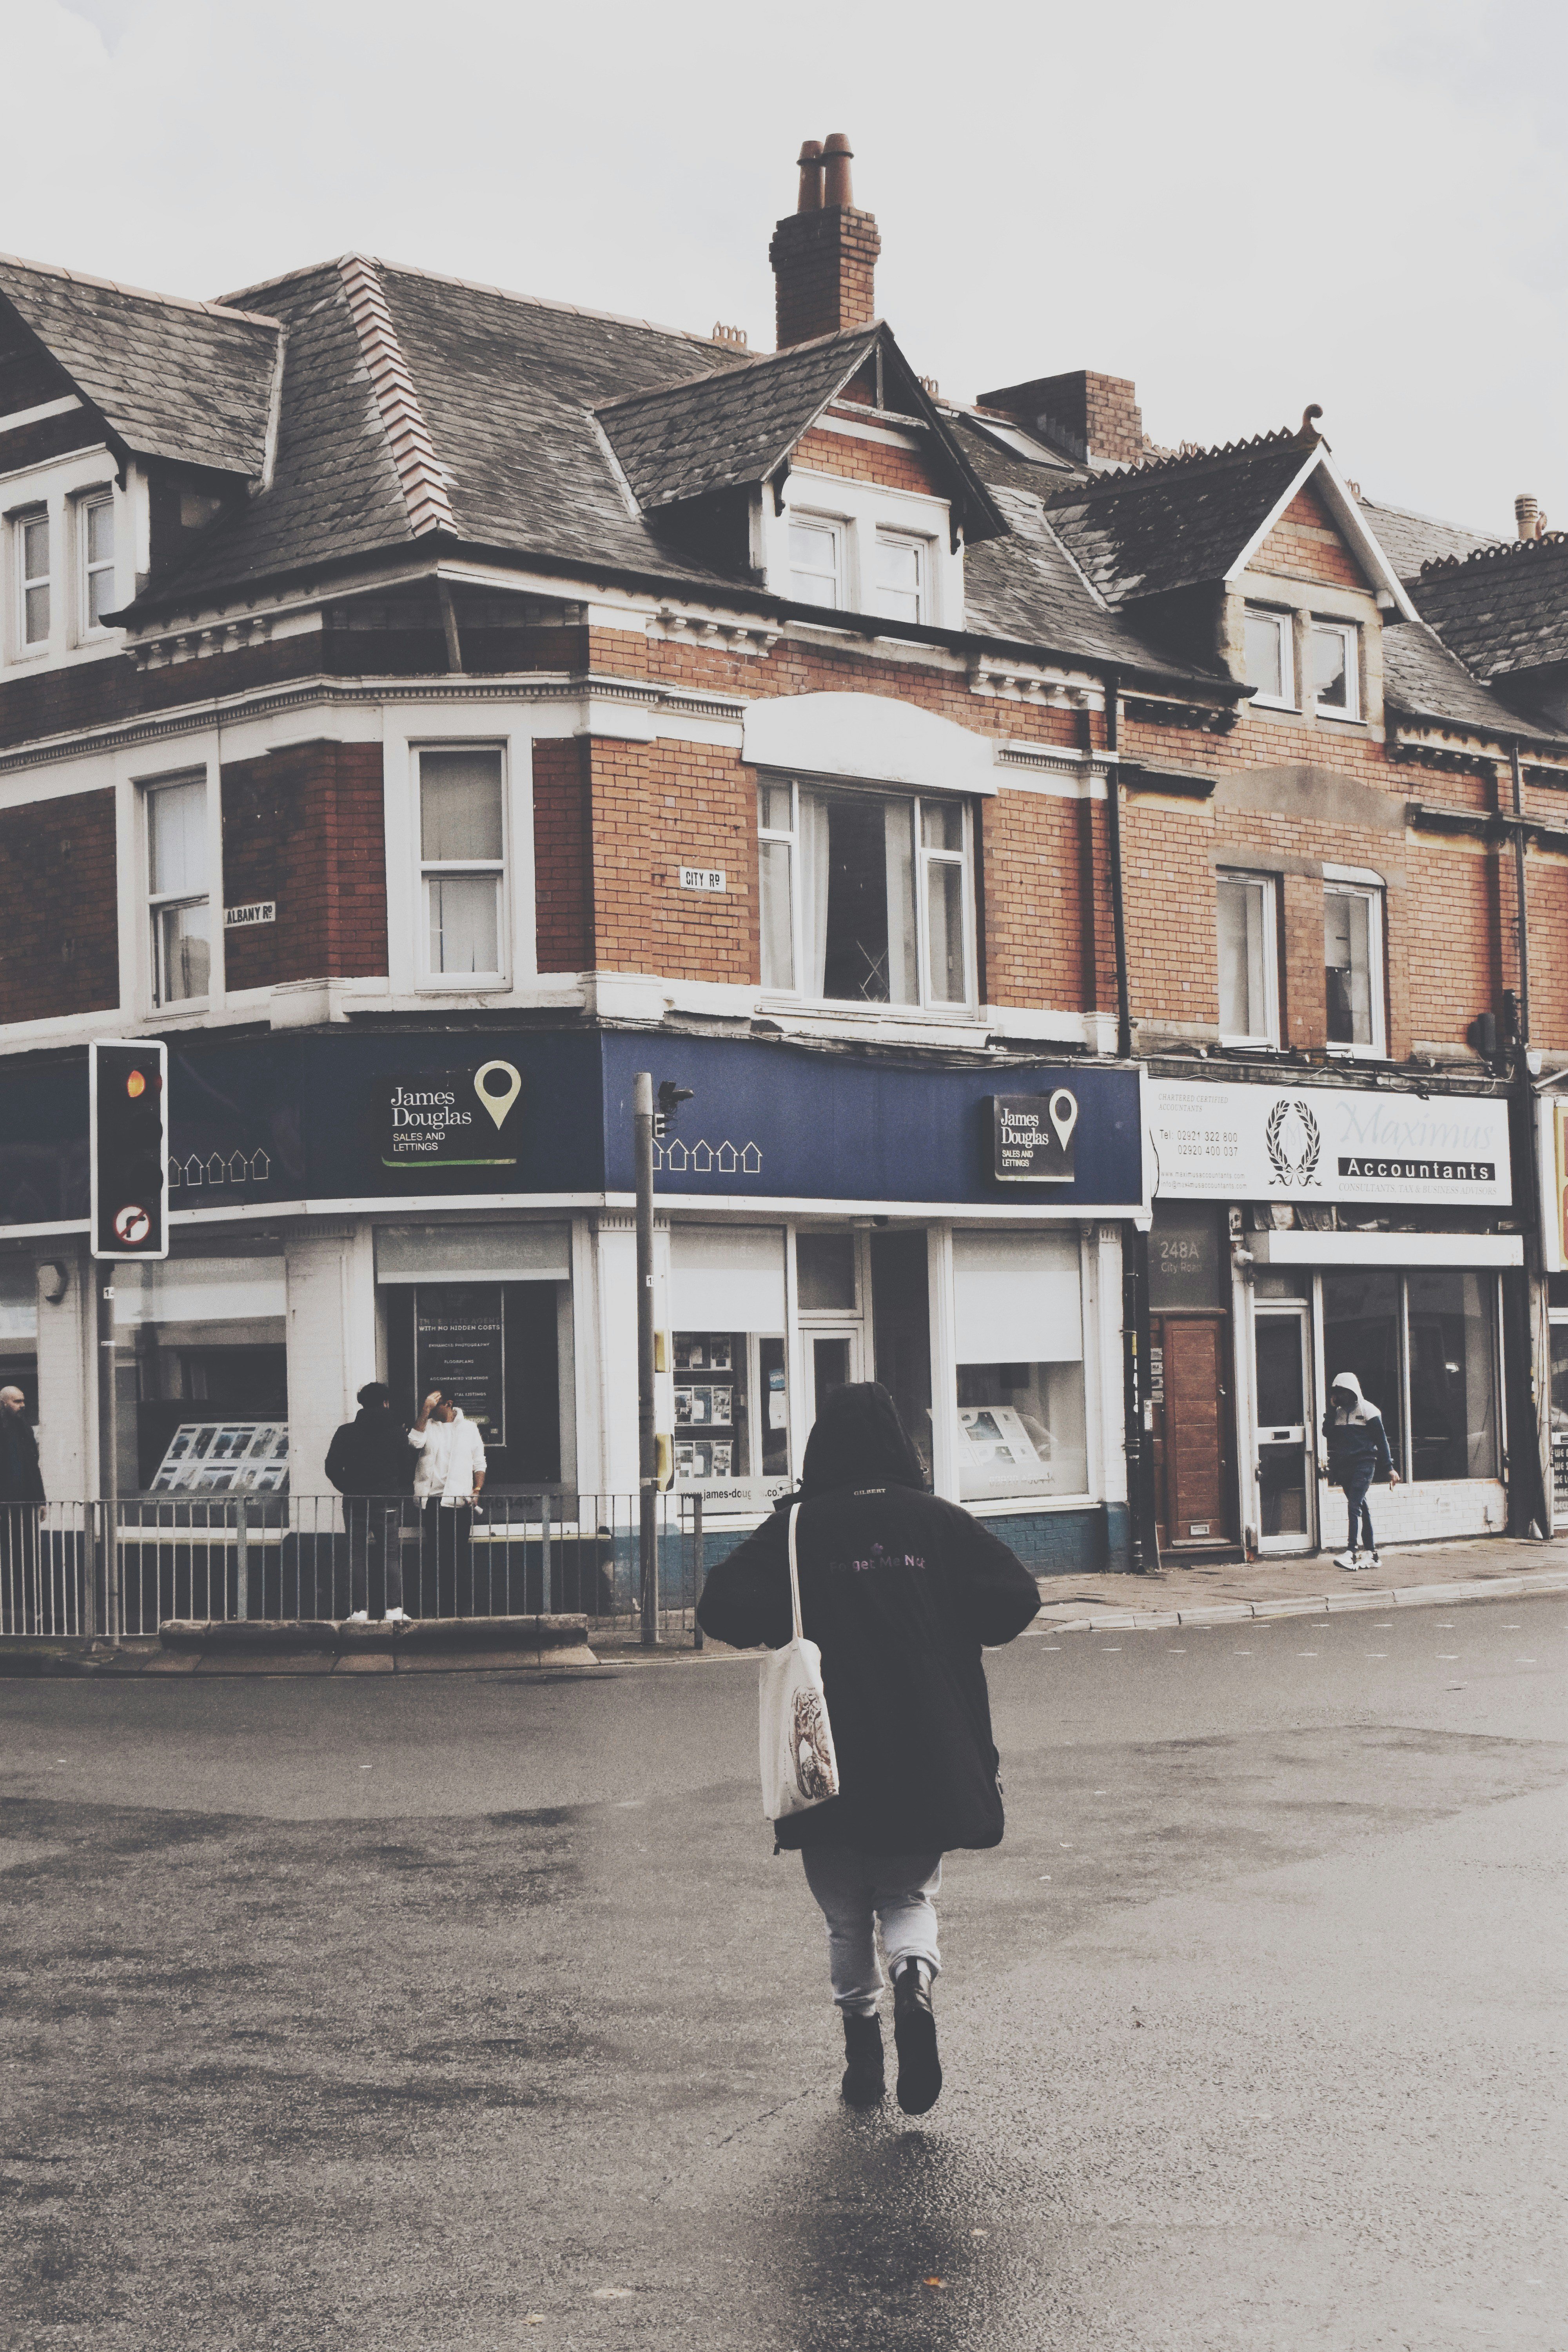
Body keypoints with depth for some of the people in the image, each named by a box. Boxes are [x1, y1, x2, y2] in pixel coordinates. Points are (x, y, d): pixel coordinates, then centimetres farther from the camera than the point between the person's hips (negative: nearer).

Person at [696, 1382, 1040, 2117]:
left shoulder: (794, 1528, -5)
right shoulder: (938, 1522, 0)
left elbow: (721, 1608, -13)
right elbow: (1017, 1596, -2)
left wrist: (787, 1633, 5)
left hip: (830, 1764, -1)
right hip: (928, 1760, 1)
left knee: (846, 1917, 14)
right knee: (911, 1896, 14)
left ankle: (861, 2034, 8)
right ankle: (915, 1980, -14)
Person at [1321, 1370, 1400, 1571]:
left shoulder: (1367, 1410, -2)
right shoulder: (1338, 1412, 15)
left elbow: (1381, 1440, -3)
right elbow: (1328, 1434, 3)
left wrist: (1389, 1468, -6)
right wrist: (1332, 1409, -2)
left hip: (1364, 1464, -6)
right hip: (1344, 1467, 6)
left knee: (1354, 1506, -19)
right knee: (1362, 1509, 9)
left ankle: (1352, 1553, -27)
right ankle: (1372, 1555, 13)